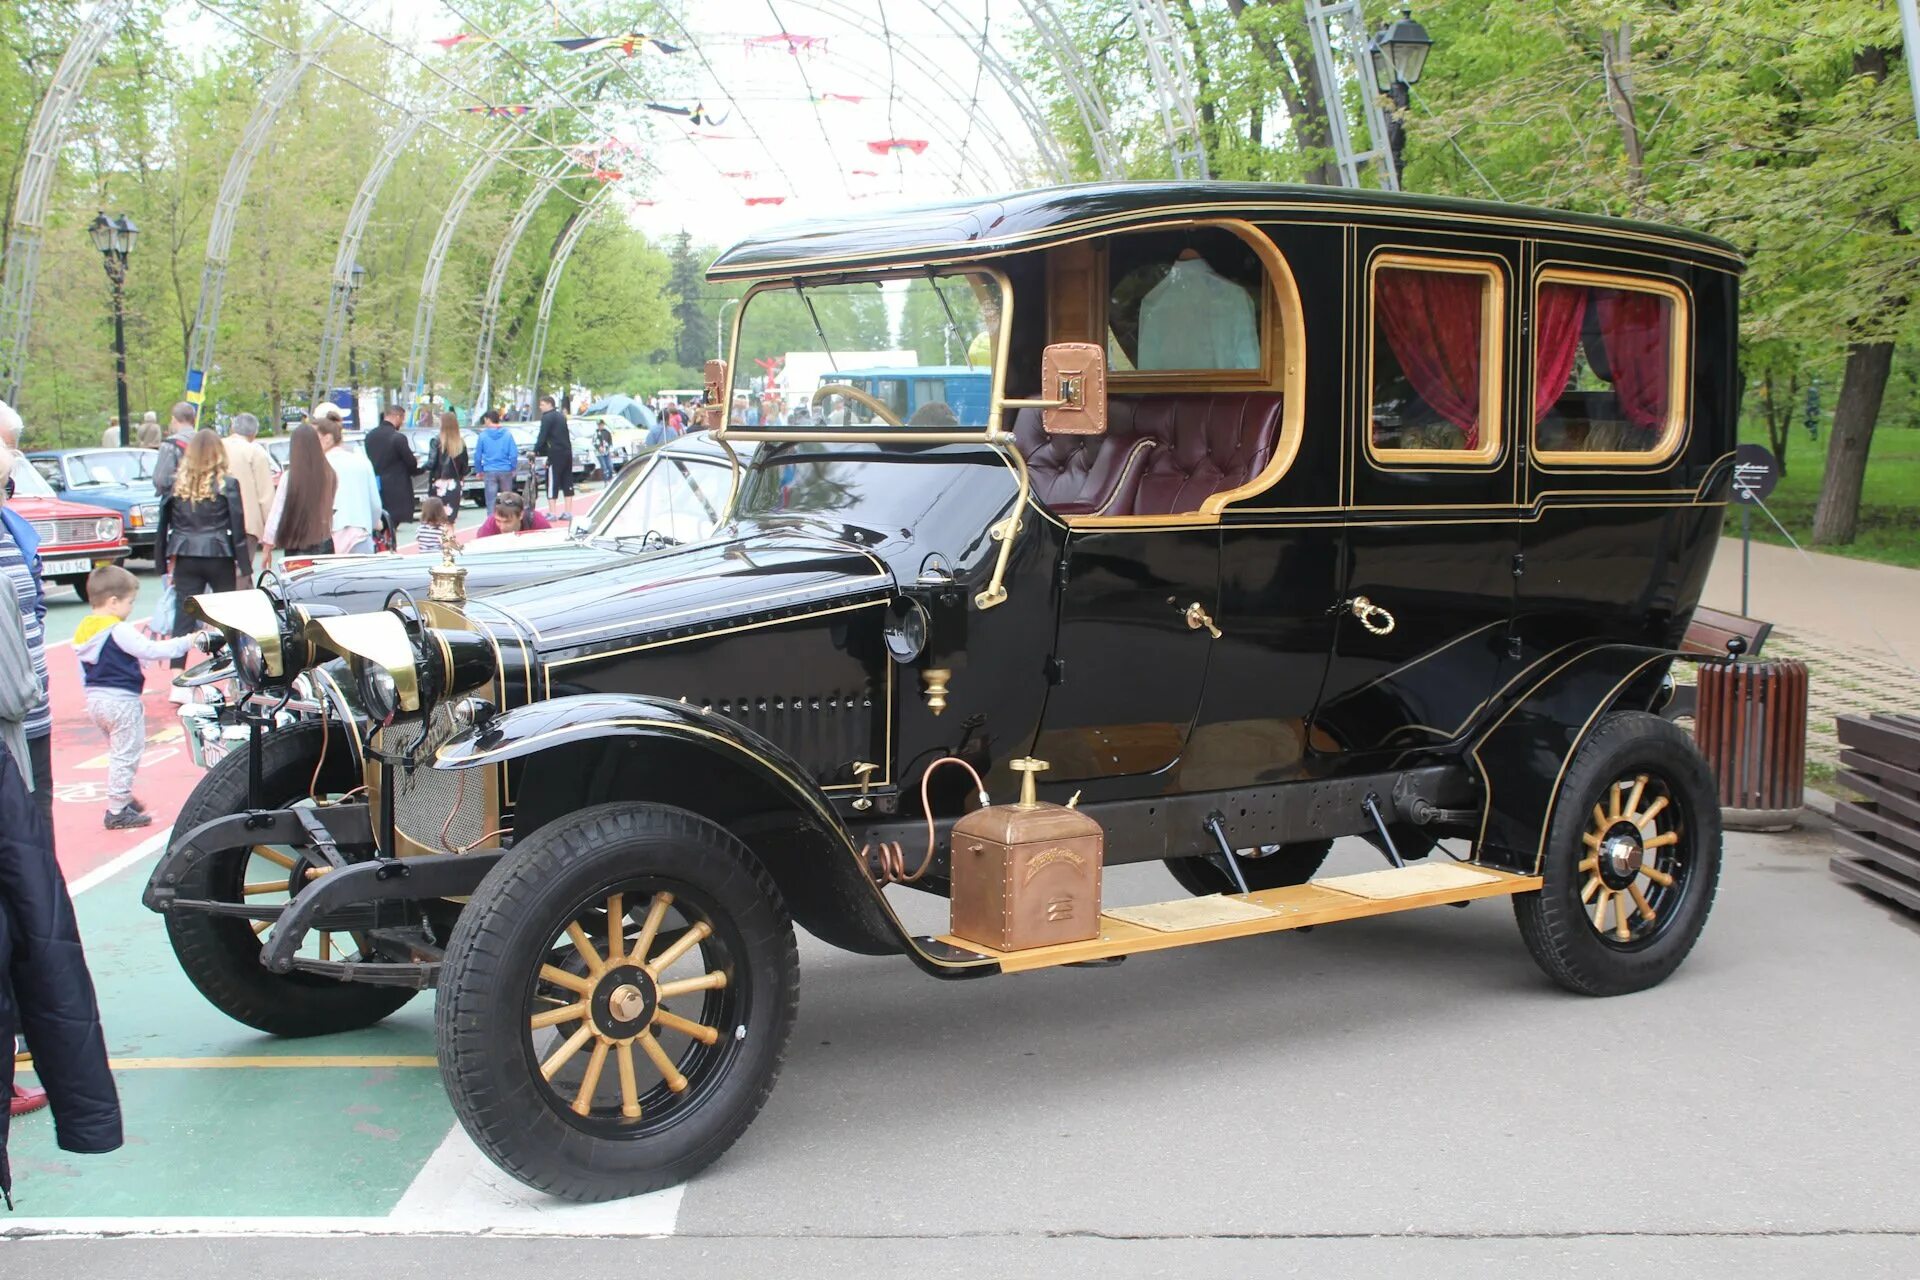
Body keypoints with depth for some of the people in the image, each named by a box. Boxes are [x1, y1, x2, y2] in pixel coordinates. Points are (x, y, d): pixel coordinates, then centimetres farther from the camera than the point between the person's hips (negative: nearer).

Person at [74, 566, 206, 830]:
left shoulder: (83, 629, 9)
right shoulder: (119, 631, -19)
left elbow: (83, 673, 16)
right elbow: (151, 650, -24)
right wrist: (188, 641, -17)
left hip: (94, 699, 9)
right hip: (122, 701, -9)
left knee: (118, 753, 24)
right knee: (126, 756, -1)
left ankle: (122, 798, 34)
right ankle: (117, 811, 0)